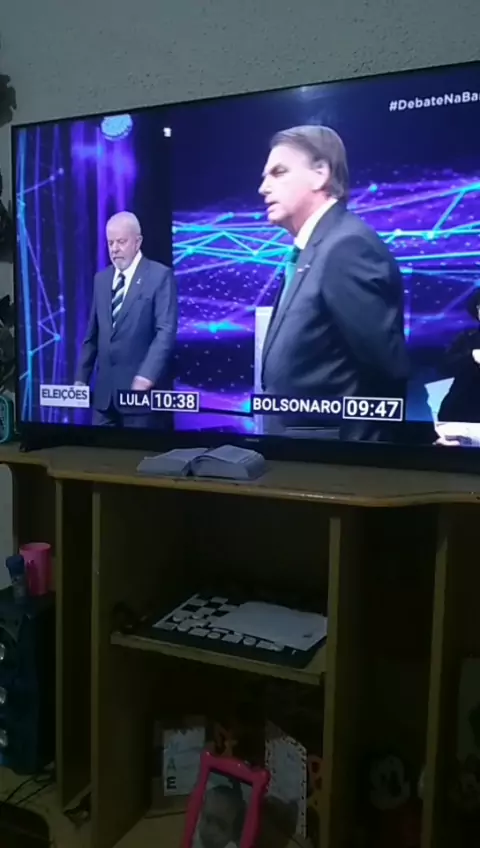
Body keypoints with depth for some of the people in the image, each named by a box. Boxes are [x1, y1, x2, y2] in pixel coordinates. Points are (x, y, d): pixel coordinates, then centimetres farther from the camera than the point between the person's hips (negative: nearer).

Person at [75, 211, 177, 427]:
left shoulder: (160, 276, -5)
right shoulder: (101, 279, 13)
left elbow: (166, 332, -14)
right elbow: (93, 334, 15)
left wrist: (146, 377, -24)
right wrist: (81, 378, 10)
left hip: (142, 387, -5)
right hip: (105, 389, 5)